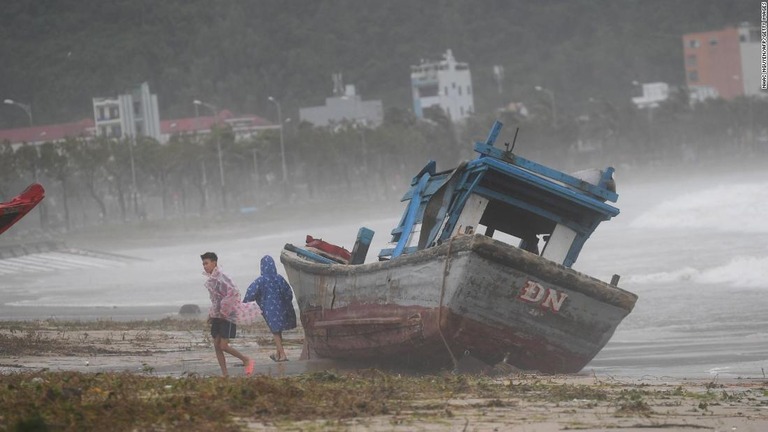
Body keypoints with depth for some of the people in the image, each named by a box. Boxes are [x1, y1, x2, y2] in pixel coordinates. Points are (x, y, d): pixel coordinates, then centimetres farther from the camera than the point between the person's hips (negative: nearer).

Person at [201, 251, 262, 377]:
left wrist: (224, 311, -23)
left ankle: (247, 360, 9)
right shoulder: (210, 279, 10)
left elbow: (233, 293, -30)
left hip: (227, 316, -9)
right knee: (217, 346, 4)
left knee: (223, 346, -10)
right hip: (217, 317, 9)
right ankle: (224, 374, 9)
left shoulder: (221, 278, -18)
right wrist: (211, 314, 15)